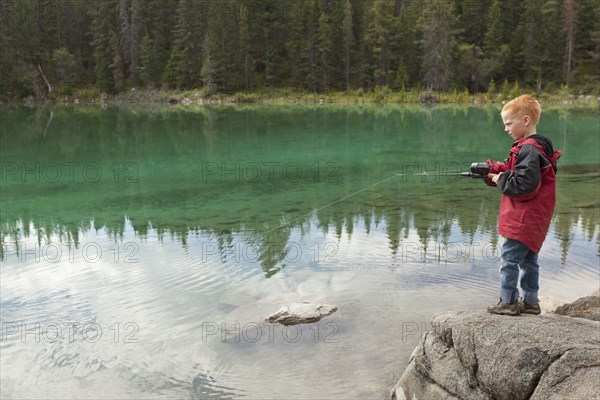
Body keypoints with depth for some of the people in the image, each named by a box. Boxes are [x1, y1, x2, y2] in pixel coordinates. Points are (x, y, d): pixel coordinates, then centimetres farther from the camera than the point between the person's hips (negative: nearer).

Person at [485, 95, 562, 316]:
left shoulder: (530, 149, -18)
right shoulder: (532, 146, 13)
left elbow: (526, 184, -25)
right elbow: (518, 174, 17)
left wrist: (500, 178, -13)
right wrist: (497, 172, 3)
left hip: (524, 218, -11)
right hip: (532, 218, 11)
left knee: (510, 257, -4)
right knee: (528, 259, 16)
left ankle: (508, 302, 3)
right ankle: (530, 302, 25)